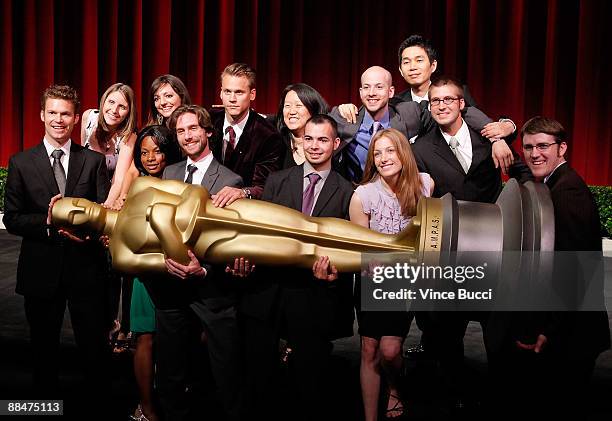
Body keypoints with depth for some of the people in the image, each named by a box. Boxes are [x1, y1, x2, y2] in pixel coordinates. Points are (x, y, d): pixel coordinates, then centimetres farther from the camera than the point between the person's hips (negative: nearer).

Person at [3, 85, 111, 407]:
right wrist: (47, 223, -19)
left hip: (85, 267, 0)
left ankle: (100, 406, 25)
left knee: (96, 349, 8)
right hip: (41, 269, 1)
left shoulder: (94, 161, 2)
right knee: (44, 350, 16)